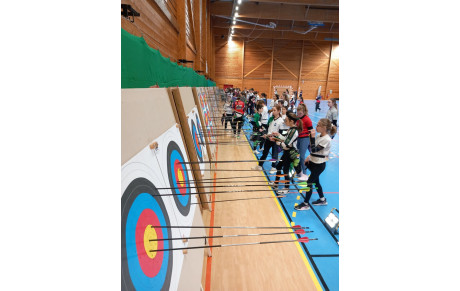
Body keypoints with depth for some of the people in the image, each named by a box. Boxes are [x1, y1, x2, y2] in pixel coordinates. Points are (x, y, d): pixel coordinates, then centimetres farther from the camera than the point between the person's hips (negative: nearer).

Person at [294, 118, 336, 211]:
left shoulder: (326, 139, -22)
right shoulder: (319, 135, 2)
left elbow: (314, 150, -27)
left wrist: (312, 137, -27)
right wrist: (309, 157, 10)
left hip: (319, 165, -9)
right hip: (313, 162, 9)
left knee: (309, 183, -3)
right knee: (315, 181, 20)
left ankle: (306, 204, 11)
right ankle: (322, 199, 39)